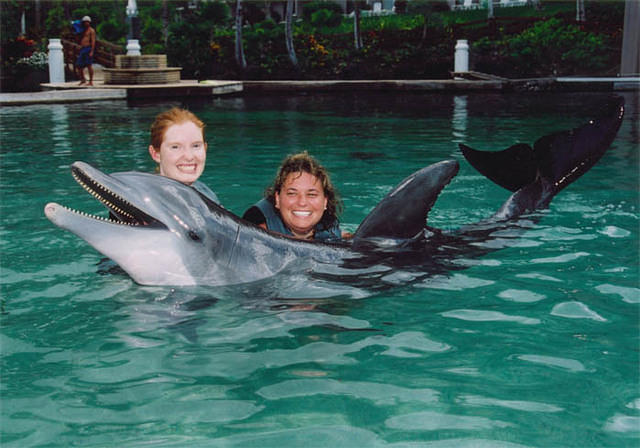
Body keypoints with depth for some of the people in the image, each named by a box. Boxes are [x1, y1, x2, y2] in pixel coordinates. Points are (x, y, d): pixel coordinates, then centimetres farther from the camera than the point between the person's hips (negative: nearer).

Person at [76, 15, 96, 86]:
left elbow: (93, 41, -11)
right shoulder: (83, 31, 21)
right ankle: (82, 79, 18)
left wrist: (92, 51, -18)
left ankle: (91, 81, -5)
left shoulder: (91, 30, -2)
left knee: (89, 65, -8)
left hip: (88, 48, -8)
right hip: (82, 49, 8)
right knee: (78, 65, 6)